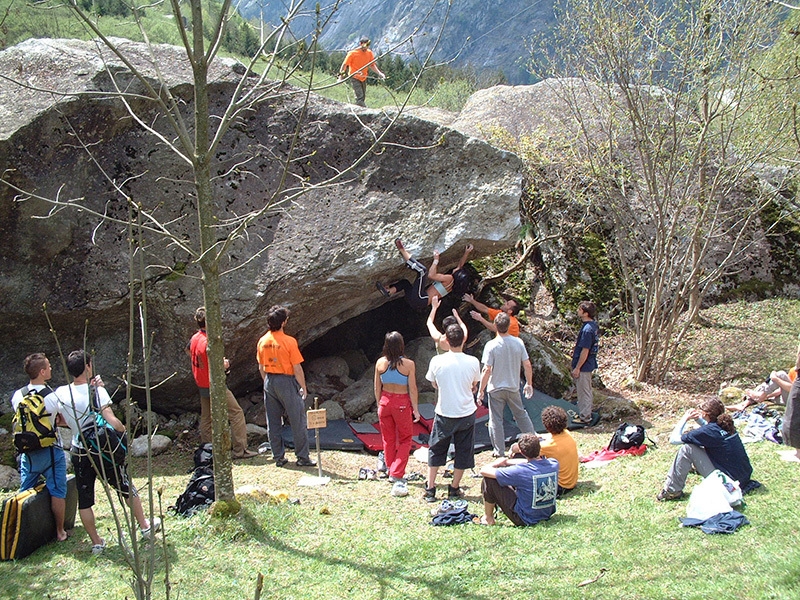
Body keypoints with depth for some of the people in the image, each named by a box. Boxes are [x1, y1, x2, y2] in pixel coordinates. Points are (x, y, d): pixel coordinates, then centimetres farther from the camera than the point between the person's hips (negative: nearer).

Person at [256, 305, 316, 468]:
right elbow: (297, 368, -12)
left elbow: (261, 367, 10)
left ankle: (278, 457, 16)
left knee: (273, 423, 11)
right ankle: (302, 457, 7)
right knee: (298, 422, 4)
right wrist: (303, 387, -2)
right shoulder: (289, 341, -15)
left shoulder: (262, 341, 2)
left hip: (269, 382, 6)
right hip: (287, 382, -6)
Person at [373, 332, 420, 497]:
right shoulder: (408, 364, -16)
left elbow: (377, 388, 2)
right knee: (405, 440, 9)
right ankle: (397, 475, -2)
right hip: (402, 404, -3)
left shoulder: (380, 363, -6)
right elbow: (412, 389, -11)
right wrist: (415, 409, -1)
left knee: (388, 439, 17)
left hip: (385, 401, 3)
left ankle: (392, 472, 29)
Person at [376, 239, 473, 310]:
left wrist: (436, 260, -9)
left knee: (422, 270, -18)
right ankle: (388, 291, -3)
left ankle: (402, 250, -9)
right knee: (404, 282, 26)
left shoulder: (449, 279, -5)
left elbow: (431, 275, -16)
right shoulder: (454, 283, 21)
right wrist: (467, 253, 31)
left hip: (421, 300, -10)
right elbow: (461, 265, 34)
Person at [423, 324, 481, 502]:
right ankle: (454, 489, 21)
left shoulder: (437, 361, -13)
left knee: (436, 450, 15)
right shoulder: (473, 362, -11)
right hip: (467, 413, 0)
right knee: (463, 451, 14)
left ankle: (430, 489, 17)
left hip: (444, 414, 0)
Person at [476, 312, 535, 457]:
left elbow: (487, 370, -18)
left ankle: (499, 451, 15)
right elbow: (527, 365, -2)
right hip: (513, 387, 3)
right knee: (521, 414, 21)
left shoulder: (491, 345, -17)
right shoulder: (518, 342, -7)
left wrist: (481, 390, -8)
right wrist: (529, 384, 12)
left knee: (496, 420, 8)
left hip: (496, 389, -3)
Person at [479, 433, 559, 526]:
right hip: (548, 514, 7)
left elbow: (484, 471, -18)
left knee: (489, 480, -4)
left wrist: (498, 463, 3)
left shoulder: (520, 471, -27)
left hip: (526, 519, -6)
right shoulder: (554, 464, -10)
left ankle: (488, 519, 15)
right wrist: (507, 461, 15)